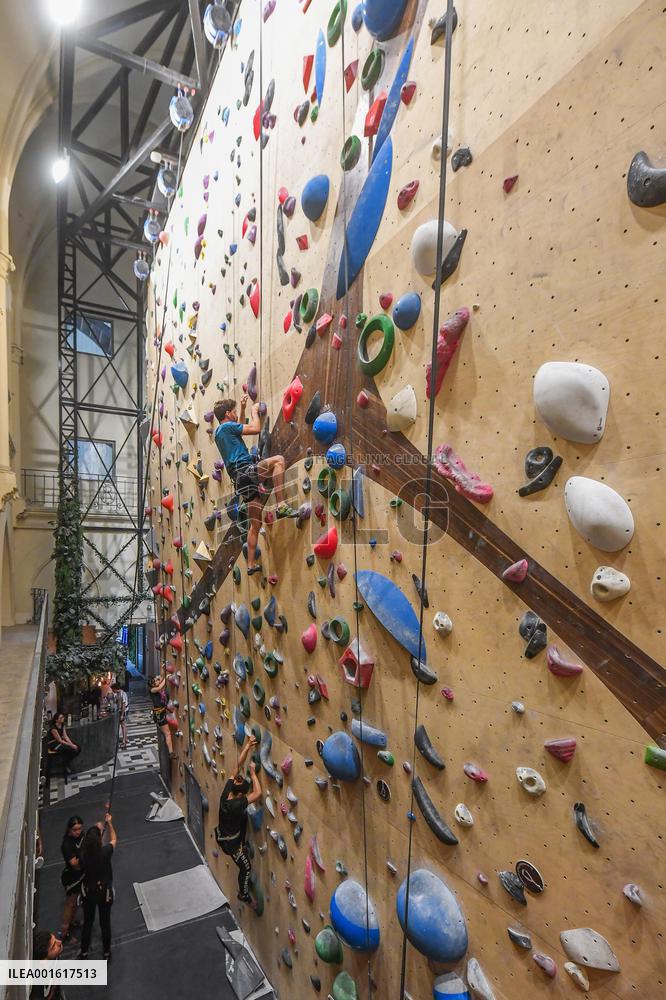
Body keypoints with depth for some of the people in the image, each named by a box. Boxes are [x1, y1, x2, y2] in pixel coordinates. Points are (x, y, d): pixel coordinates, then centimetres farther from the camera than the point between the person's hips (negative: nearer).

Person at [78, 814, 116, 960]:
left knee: (87, 922, 25)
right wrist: (109, 823, 2)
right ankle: (106, 953, 38)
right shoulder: (105, 852, -30)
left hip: (88, 892, 2)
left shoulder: (83, 854, -25)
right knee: (105, 923, 19)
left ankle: (84, 952, 44)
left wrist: (99, 828, 5)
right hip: (105, 892, -2)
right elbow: (114, 839, -9)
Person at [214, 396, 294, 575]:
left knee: (255, 523, 13)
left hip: (241, 479, 9)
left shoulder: (219, 432, 25)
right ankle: (281, 505, -30)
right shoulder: (227, 426, -1)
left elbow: (239, 428, 45)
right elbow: (256, 428, -6)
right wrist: (254, 410, 11)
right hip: (245, 470, -9)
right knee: (278, 459, -20)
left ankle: (251, 564, 17)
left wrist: (243, 409, 41)